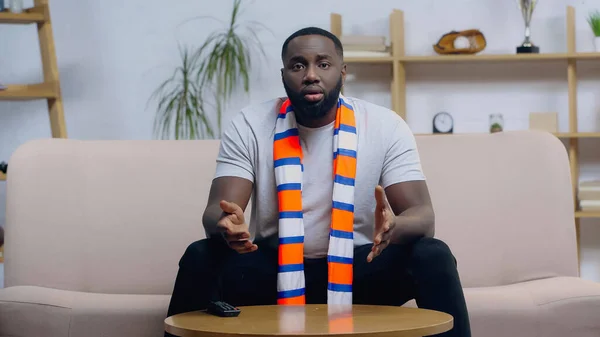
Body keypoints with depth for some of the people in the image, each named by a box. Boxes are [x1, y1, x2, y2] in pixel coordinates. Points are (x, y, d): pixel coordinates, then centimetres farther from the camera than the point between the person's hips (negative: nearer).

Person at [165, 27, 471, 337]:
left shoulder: (387, 128, -9)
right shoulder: (247, 127, -7)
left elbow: (423, 217, -15)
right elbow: (214, 213, -15)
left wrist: (395, 227, -41)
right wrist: (227, 224, -41)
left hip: (359, 269, 0)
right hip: (273, 268, 0)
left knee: (432, 256, -28)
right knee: (201, 257, -28)